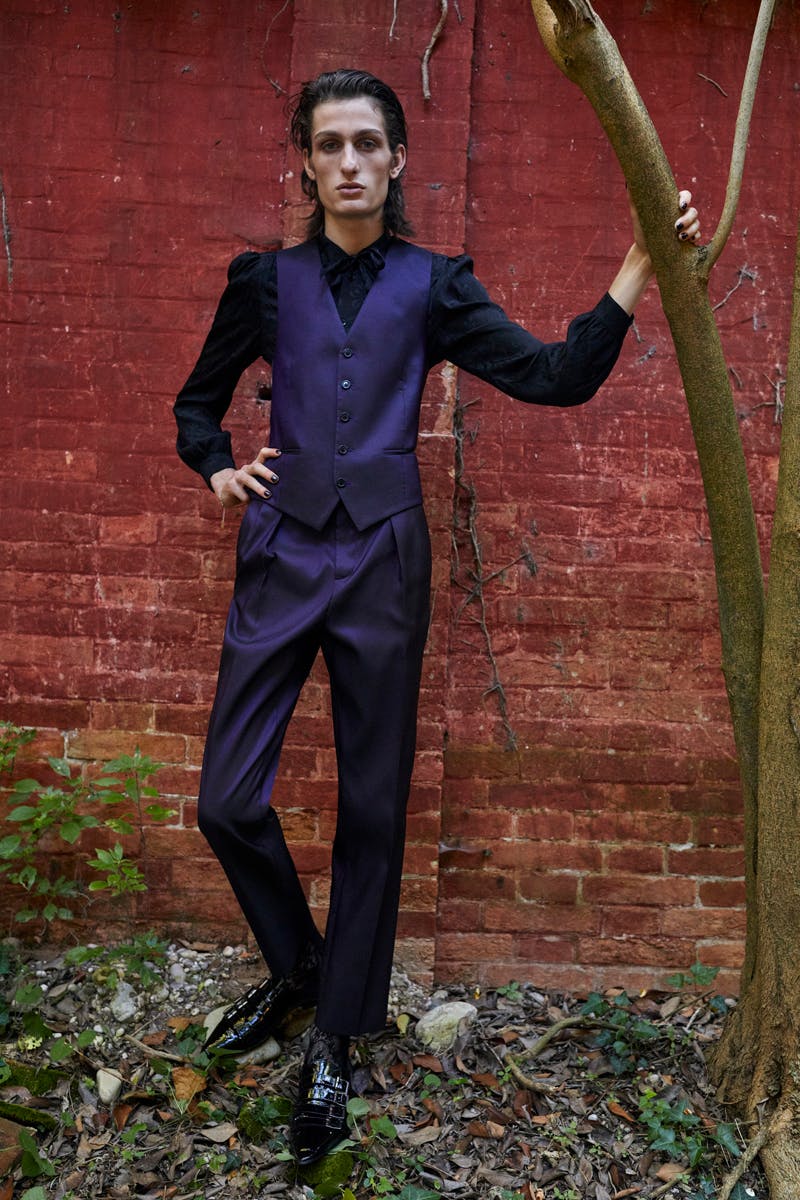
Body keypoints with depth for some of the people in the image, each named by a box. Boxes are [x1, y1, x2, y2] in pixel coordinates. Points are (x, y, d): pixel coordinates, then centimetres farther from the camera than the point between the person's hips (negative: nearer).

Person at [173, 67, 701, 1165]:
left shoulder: (433, 286, 7)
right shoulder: (267, 280, 9)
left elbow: (557, 377, 0)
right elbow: (198, 403, 20)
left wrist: (640, 265, -8)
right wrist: (217, 468, -1)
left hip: (384, 560, -1)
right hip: (282, 555, 1)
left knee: (372, 806, 4)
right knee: (228, 799, -1)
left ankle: (336, 1037, 22)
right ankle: (296, 965, 29)